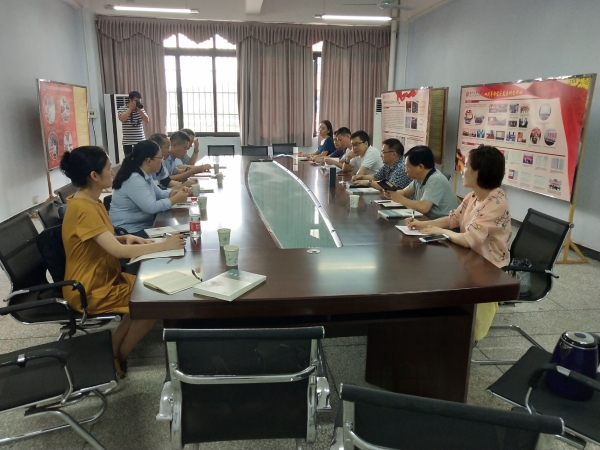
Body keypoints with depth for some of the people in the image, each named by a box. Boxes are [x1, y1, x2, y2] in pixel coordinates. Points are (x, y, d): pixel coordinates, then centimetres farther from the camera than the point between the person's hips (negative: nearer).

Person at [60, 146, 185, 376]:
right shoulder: (83, 208, -26)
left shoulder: (90, 201, 5)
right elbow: (117, 250, -30)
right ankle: (117, 356, 8)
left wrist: (126, 238, -6)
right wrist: (163, 245, -26)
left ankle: (114, 348, 16)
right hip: (91, 291, -10)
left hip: (105, 278, 10)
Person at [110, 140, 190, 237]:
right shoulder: (134, 179, -22)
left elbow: (159, 194, 16)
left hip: (144, 224, 9)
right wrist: (176, 199, -17)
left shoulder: (145, 175, 7)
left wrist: (177, 192, -2)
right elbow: (151, 207, -27)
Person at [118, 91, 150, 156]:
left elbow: (147, 121, 1)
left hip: (141, 141, 3)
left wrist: (139, 110, -8)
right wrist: (130, 108, -13)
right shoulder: (122, 109, 0)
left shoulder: (141, 109, 10)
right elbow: (122, 119, -18)